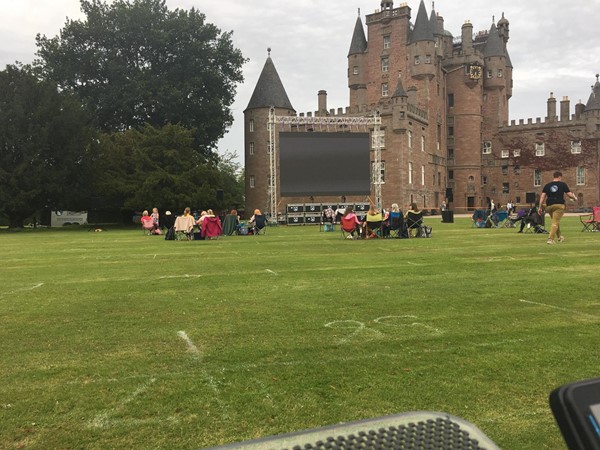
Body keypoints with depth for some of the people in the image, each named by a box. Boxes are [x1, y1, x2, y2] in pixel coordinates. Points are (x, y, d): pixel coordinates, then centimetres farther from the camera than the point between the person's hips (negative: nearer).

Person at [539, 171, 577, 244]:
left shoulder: (547, 185, 11)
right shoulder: (563, 184, 4)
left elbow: (542, 197, 4)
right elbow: (569, 194, 2)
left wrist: (540, 207, 5)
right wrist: (575, 198, 24)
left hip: (549, 206, 4)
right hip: (559, 205, -4)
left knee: (555, 221, 22)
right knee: (555, 222, -6)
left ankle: (559, 237, 34)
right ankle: (550, 239, -18)